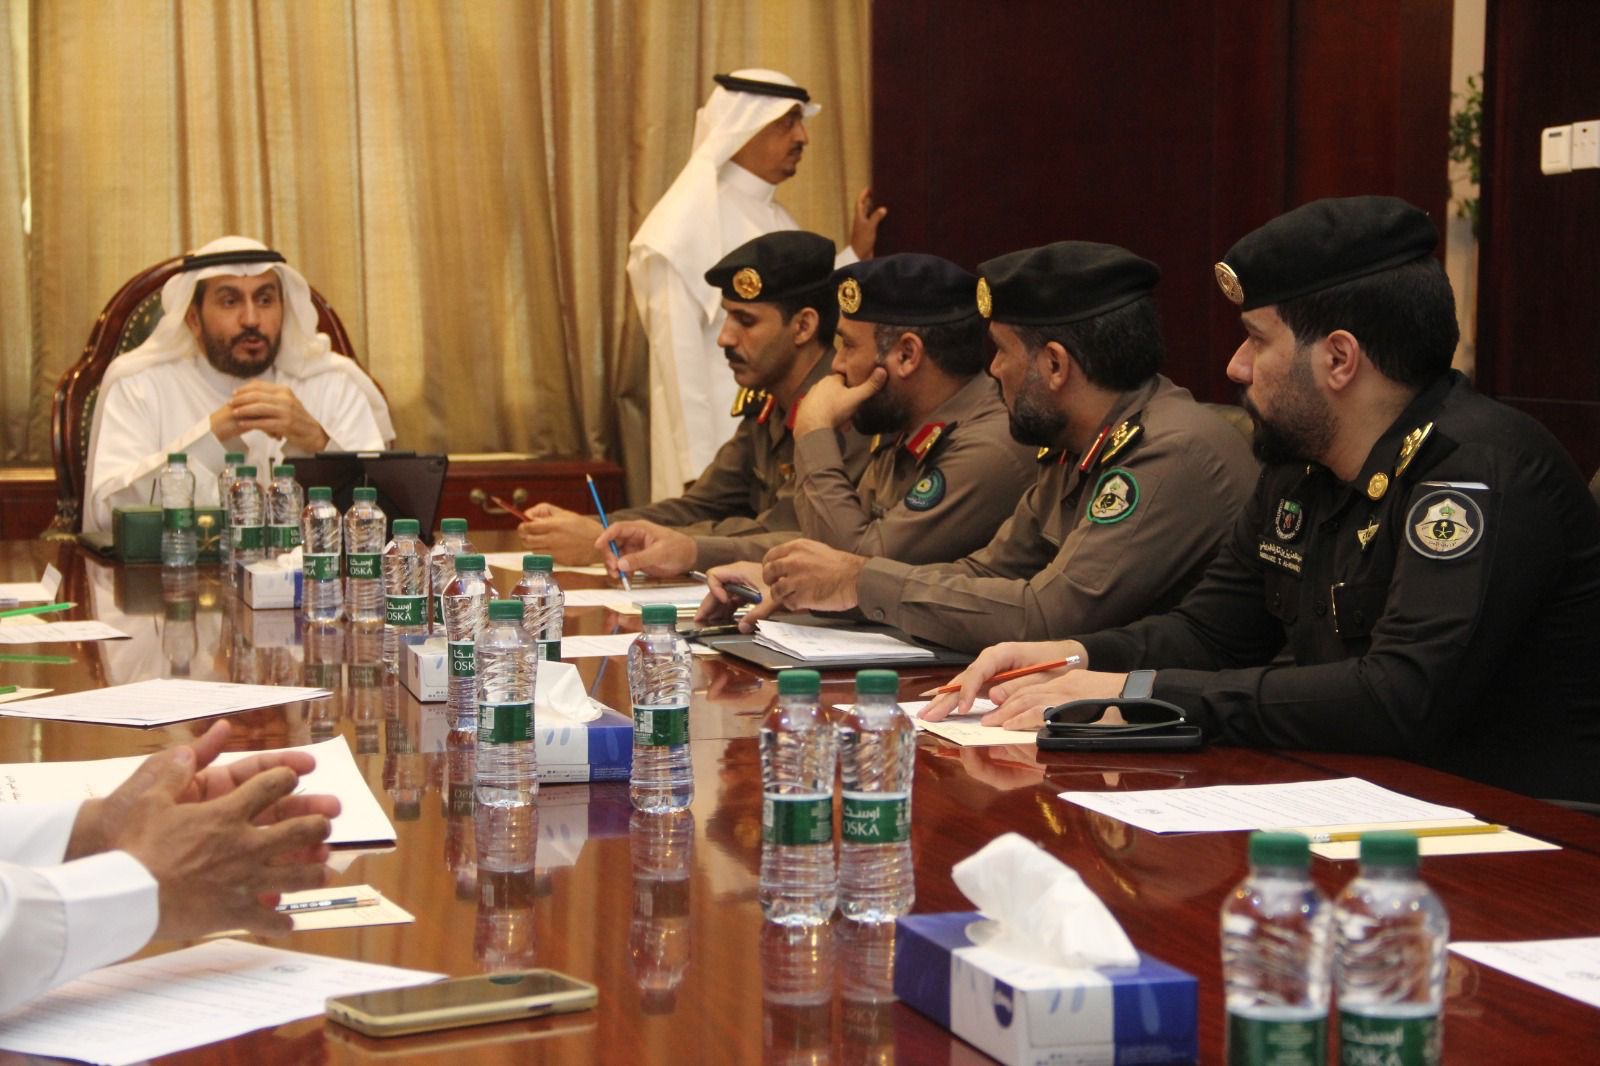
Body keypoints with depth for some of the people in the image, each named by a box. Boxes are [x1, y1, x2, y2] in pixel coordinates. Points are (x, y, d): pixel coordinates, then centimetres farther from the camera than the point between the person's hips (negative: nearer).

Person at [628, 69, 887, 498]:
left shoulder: (776, 220, 10)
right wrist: (698, 471, -18)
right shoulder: (689, 223, -13)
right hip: (720, 441, -8)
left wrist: (854, 255, 11)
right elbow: (679, 357, -16)